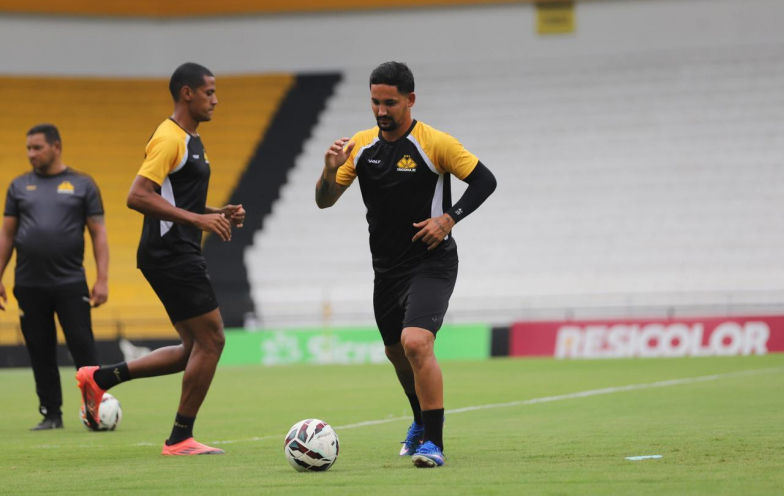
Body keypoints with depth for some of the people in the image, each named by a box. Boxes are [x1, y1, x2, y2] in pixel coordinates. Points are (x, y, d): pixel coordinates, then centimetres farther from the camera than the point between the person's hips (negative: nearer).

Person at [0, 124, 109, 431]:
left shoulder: (82, 185, 4)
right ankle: (51, 414, 13)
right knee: (41, 353, 5)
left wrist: (102, 279, -5)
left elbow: (98, 233, 3)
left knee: (83, 347, -6)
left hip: (70, 284, -2)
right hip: (29, 286, 2)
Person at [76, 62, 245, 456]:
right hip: (172, 256, -10)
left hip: (179, 257, 10)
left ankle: (101, 378, 13)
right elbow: (138, 196, -23)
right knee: (210, 340, -7)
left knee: (196, 349, 11)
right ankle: (180, 439, 1)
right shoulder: (169, 139, -13)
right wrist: (198, 220, -24)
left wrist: (218, 215, 12)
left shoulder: (190, 141, 18)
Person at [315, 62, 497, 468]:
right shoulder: (361, 145, 3)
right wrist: (330, 170, -16)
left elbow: (484, 180, -8)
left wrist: (449, 219, -18)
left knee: (415, 343, -25)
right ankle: (422, 423, 46)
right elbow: (324, 201, 5)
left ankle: (434, 443, -17)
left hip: (431, 263, -6)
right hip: (387, 266, 6)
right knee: (396, 351, 19)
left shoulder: (435, 143, -12)